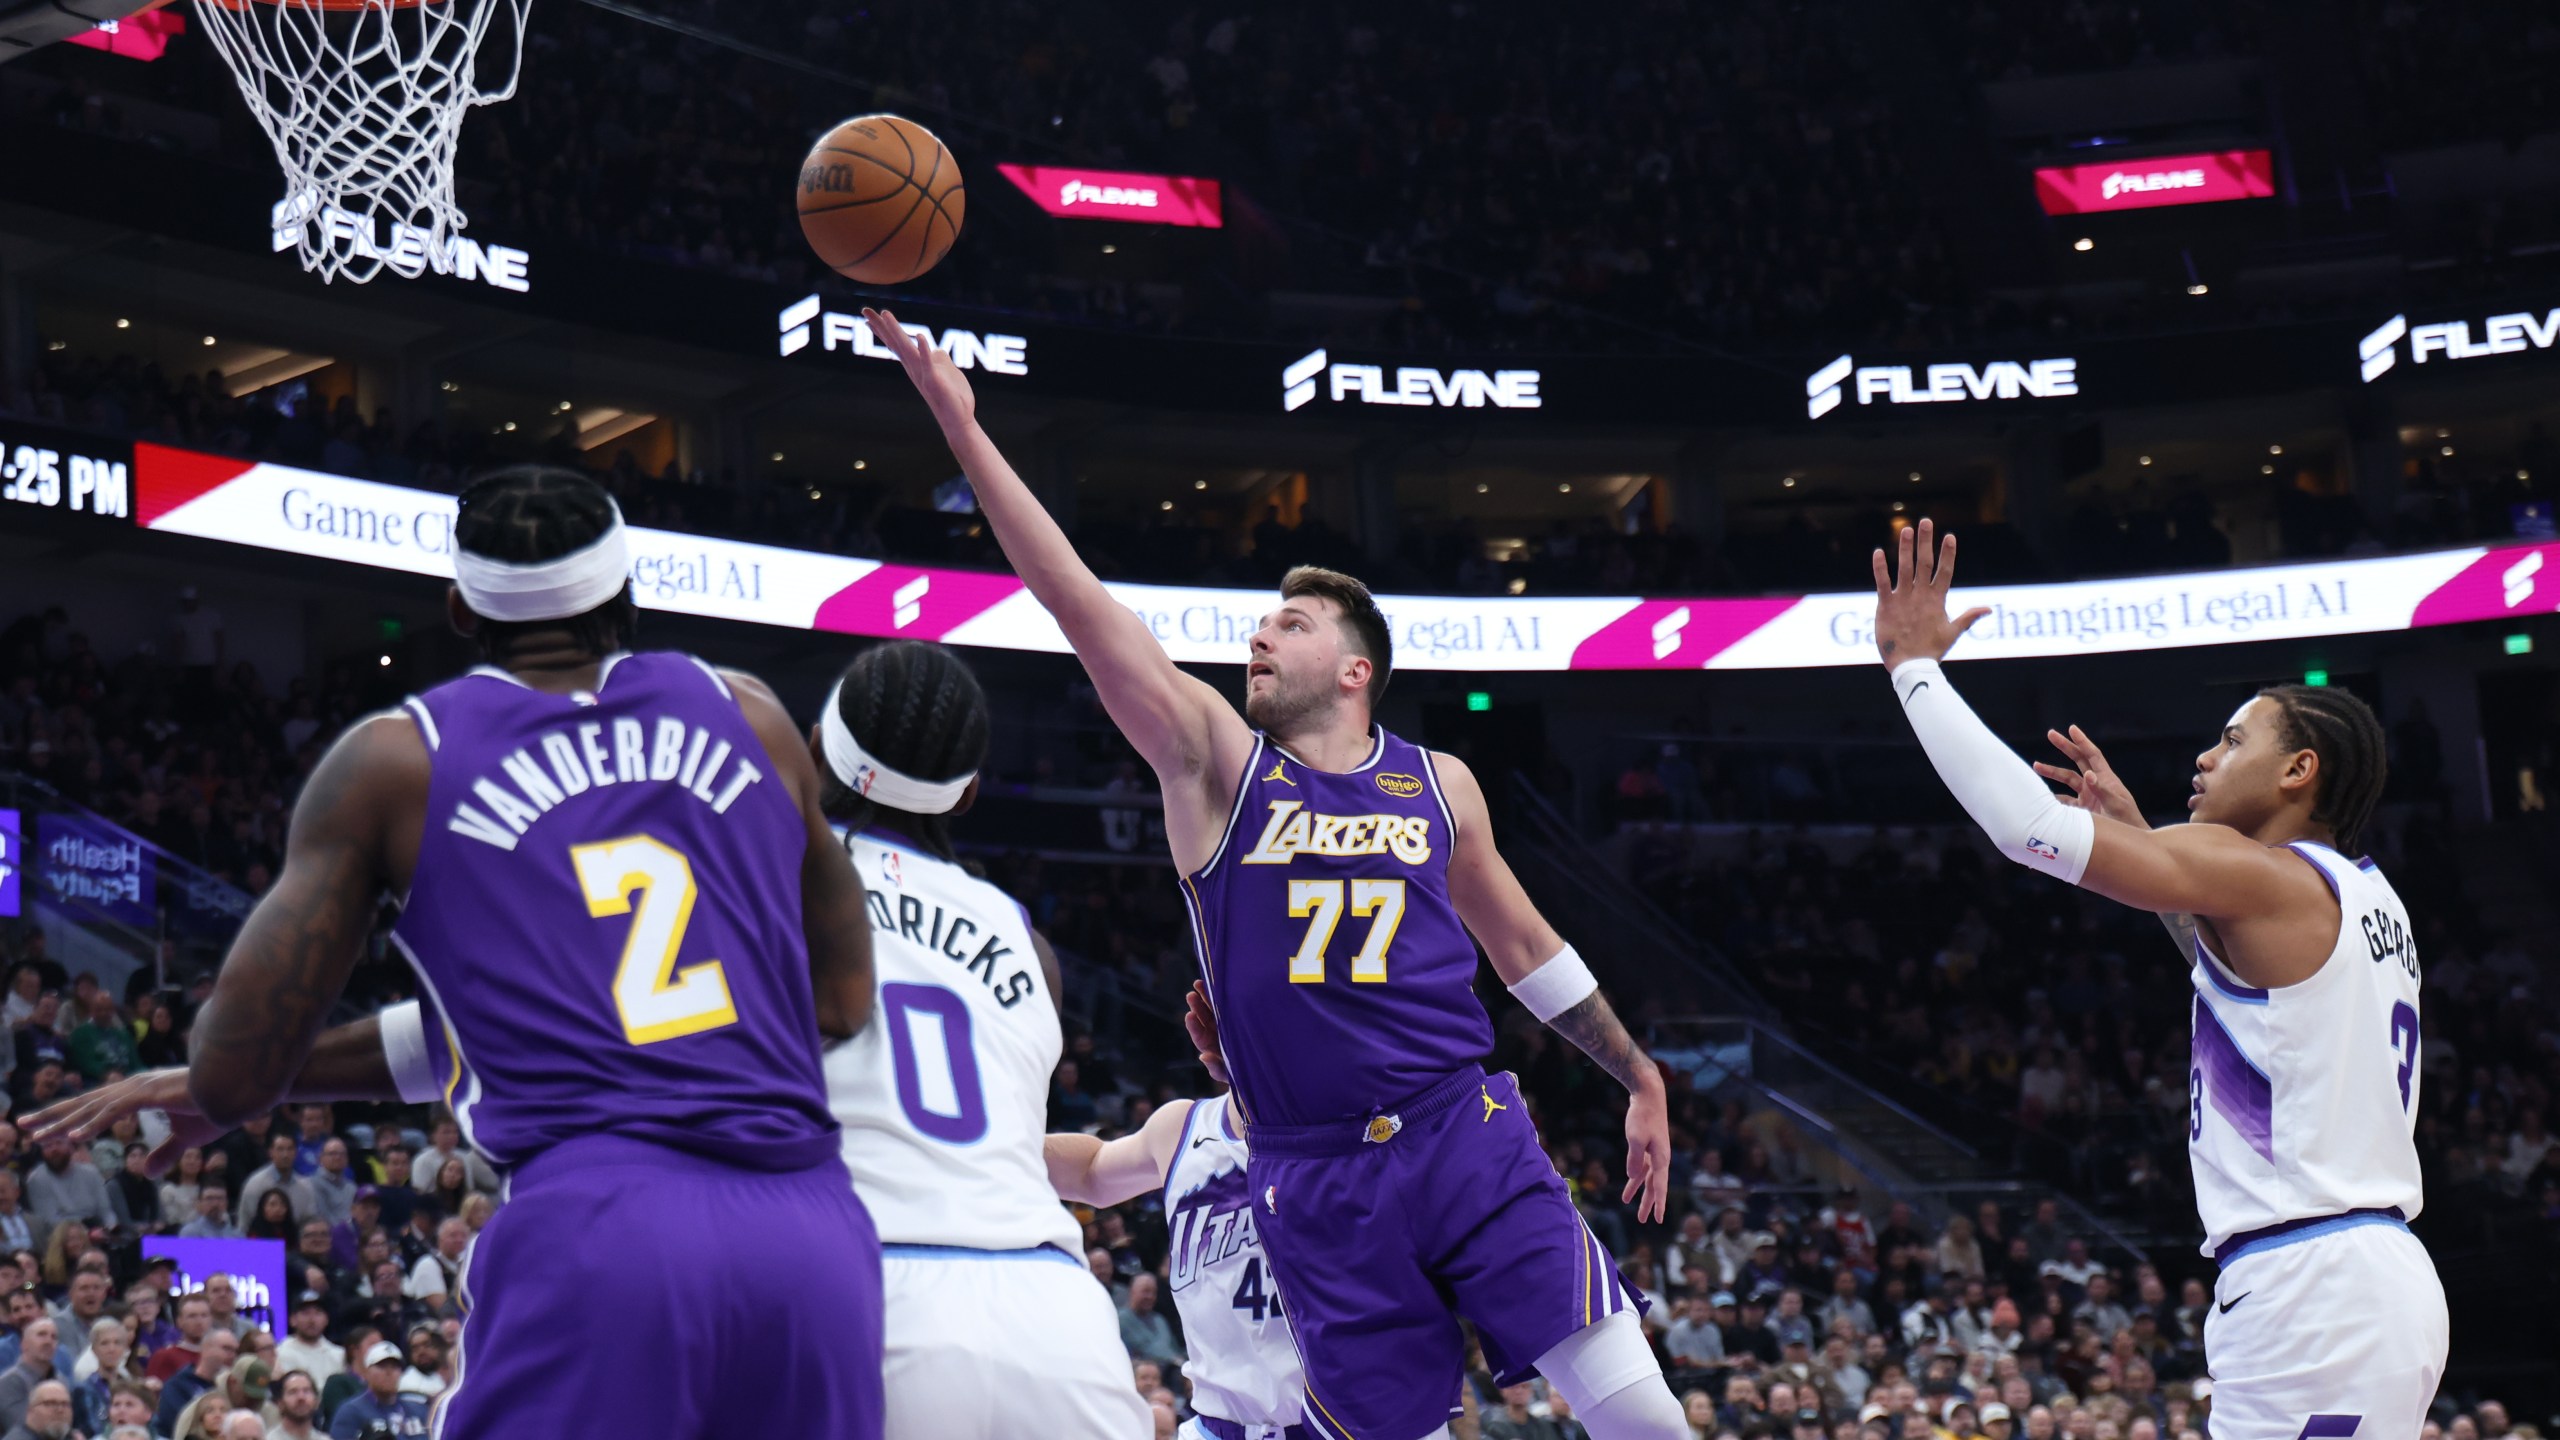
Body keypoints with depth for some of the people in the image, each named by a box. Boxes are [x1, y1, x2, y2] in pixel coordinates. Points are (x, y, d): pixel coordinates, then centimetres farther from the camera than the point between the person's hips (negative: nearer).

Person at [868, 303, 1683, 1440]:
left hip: (1470, 1141, 1)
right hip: (1316, 1181, -1)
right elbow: (1080, 604, -7)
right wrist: (963, 426, -15)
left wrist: (1640, 1079, 23)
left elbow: (1520, 941, 21)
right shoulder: (1215, 760, 2)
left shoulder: (1439, 783, 9)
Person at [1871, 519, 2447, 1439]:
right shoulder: (2361, 898, 18)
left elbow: (2026, 820, -15)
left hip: (2315, 1294, -10)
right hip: (2381, 1272, 10)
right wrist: (2137, 835, 34)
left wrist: (1913, 660, -5)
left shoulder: (2264, 876, -9)